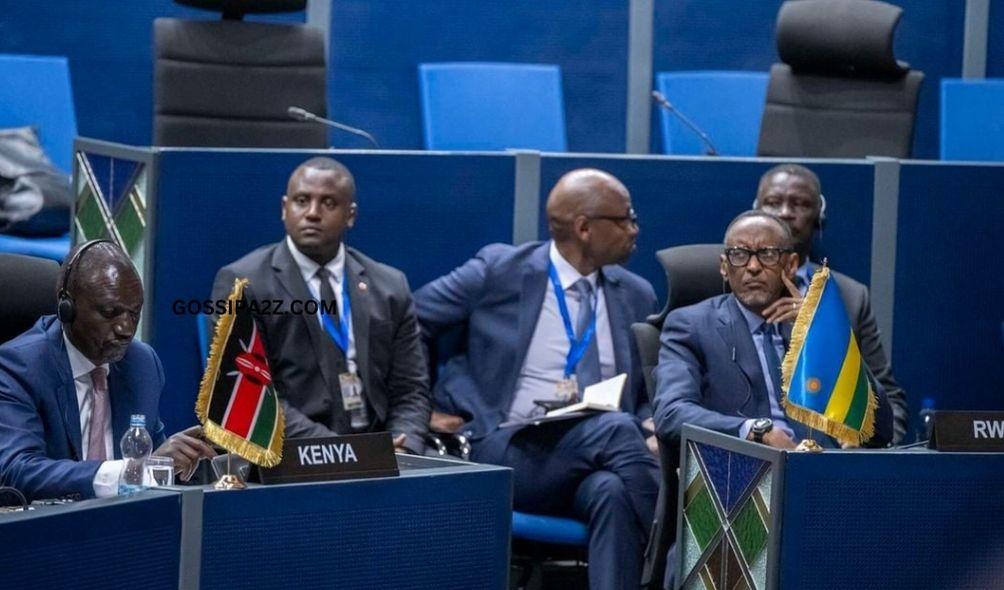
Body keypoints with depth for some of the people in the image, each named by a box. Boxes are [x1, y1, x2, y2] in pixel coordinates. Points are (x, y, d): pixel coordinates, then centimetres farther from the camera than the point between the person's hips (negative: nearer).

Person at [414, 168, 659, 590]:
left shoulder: (636, 297, 17)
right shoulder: (500, 270, 4)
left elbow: (647, 397, 21)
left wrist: (652, 428, -3)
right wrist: (427, 408, 1)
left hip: (594, 465, 3)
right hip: (507, 453, -3)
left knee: (613, 489, -36)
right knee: (616, 429, -33)